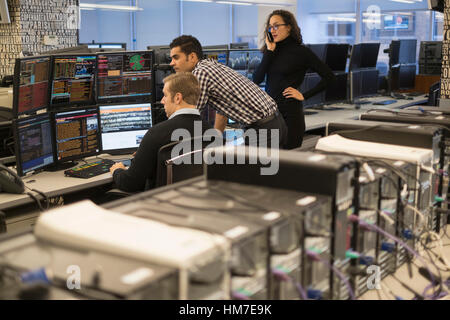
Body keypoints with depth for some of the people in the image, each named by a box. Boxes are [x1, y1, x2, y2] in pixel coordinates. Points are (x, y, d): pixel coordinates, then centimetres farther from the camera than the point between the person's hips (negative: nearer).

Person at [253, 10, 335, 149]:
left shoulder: (301, 51, -4)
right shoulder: (272, 50, 11)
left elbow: (329, 76, -6)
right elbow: (256, 79, -1)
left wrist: (304, 95, -7)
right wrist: (269, 51, -3)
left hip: (290, 113, -5)